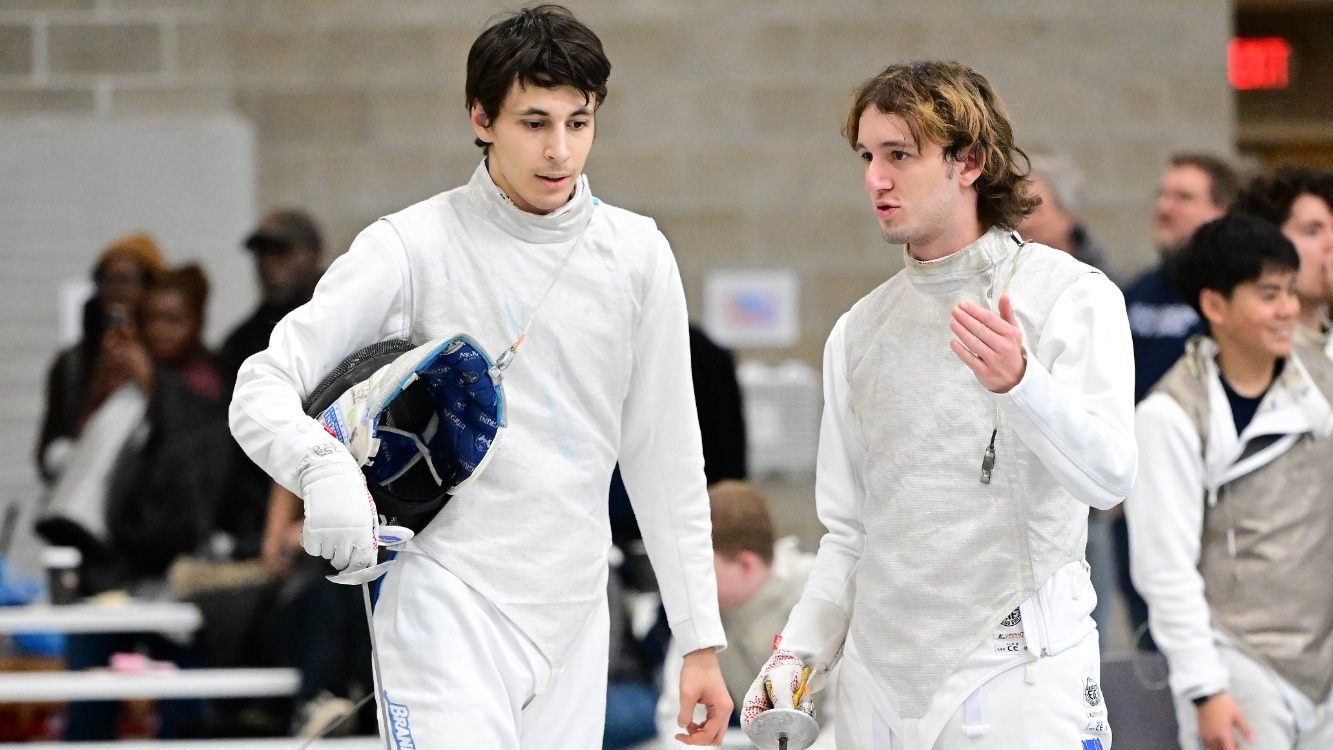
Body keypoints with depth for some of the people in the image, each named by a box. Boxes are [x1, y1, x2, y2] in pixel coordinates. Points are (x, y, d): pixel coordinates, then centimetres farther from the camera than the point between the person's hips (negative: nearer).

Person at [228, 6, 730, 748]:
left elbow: (665, 461, 10)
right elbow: (262, 388, -11)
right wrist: (321, 467, -34)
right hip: (447, 598, -4)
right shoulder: (413, 247, -7)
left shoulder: (636, 253, 5)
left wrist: (702, 640, 8)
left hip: (572, 618, 5)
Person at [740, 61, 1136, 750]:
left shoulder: (1070, 296, -4)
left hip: (1014, 676, -5)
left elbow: (1106, 478, -18)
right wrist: (799, 655, 5)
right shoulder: (859, 332, 13)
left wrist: (1020, 383, -35)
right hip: (878, 679, 5)